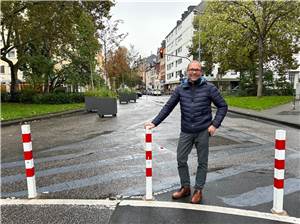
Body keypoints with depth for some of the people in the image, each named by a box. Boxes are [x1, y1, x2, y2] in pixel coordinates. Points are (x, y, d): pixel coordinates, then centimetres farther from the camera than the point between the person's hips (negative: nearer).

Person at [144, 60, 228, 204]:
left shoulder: (209, 88, -4)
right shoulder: (180, 89, 2)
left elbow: (222, 106, 1)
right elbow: (168, 107, 2)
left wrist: (215, 124, -10)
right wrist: (154, 122, -5)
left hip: (203, 131, -2)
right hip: (186, 131, 3)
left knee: (202, 162, 9)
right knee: (181, 160, 8)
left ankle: (198, 190, 28)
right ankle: (185, 188, 29)